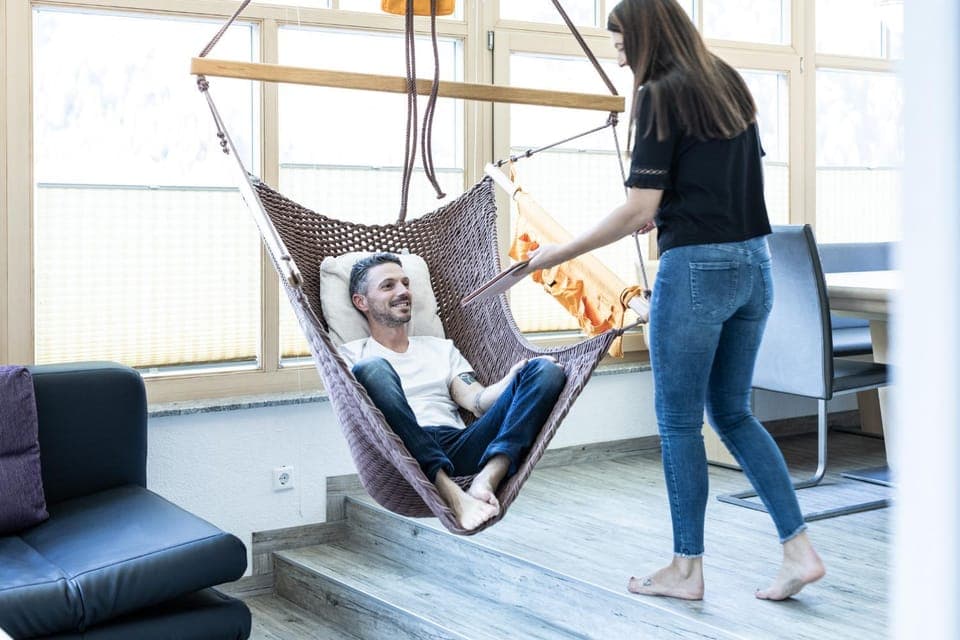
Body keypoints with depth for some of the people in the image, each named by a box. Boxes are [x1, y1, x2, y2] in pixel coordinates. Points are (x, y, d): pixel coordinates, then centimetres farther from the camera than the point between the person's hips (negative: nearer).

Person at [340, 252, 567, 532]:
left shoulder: (441, 348, 32)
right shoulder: (352, 355, 20)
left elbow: (477, 401, 16)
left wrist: (513, 378, -7)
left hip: (459, 446, 4)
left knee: (547, 371, -12)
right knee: (372, 368, -32)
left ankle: (486, 480, -35)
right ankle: (450, 493, -42)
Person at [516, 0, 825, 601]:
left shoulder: (660, 96, -10)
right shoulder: (730, 84, 13)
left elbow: (638, 208, -14)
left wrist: (560, 252, -7)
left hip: (696, 268, -8)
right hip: (754, 262, 8)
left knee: (680, 422, 6)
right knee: (733, 412, 17)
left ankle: (687, 568, 16)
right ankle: (800, 548, 12)